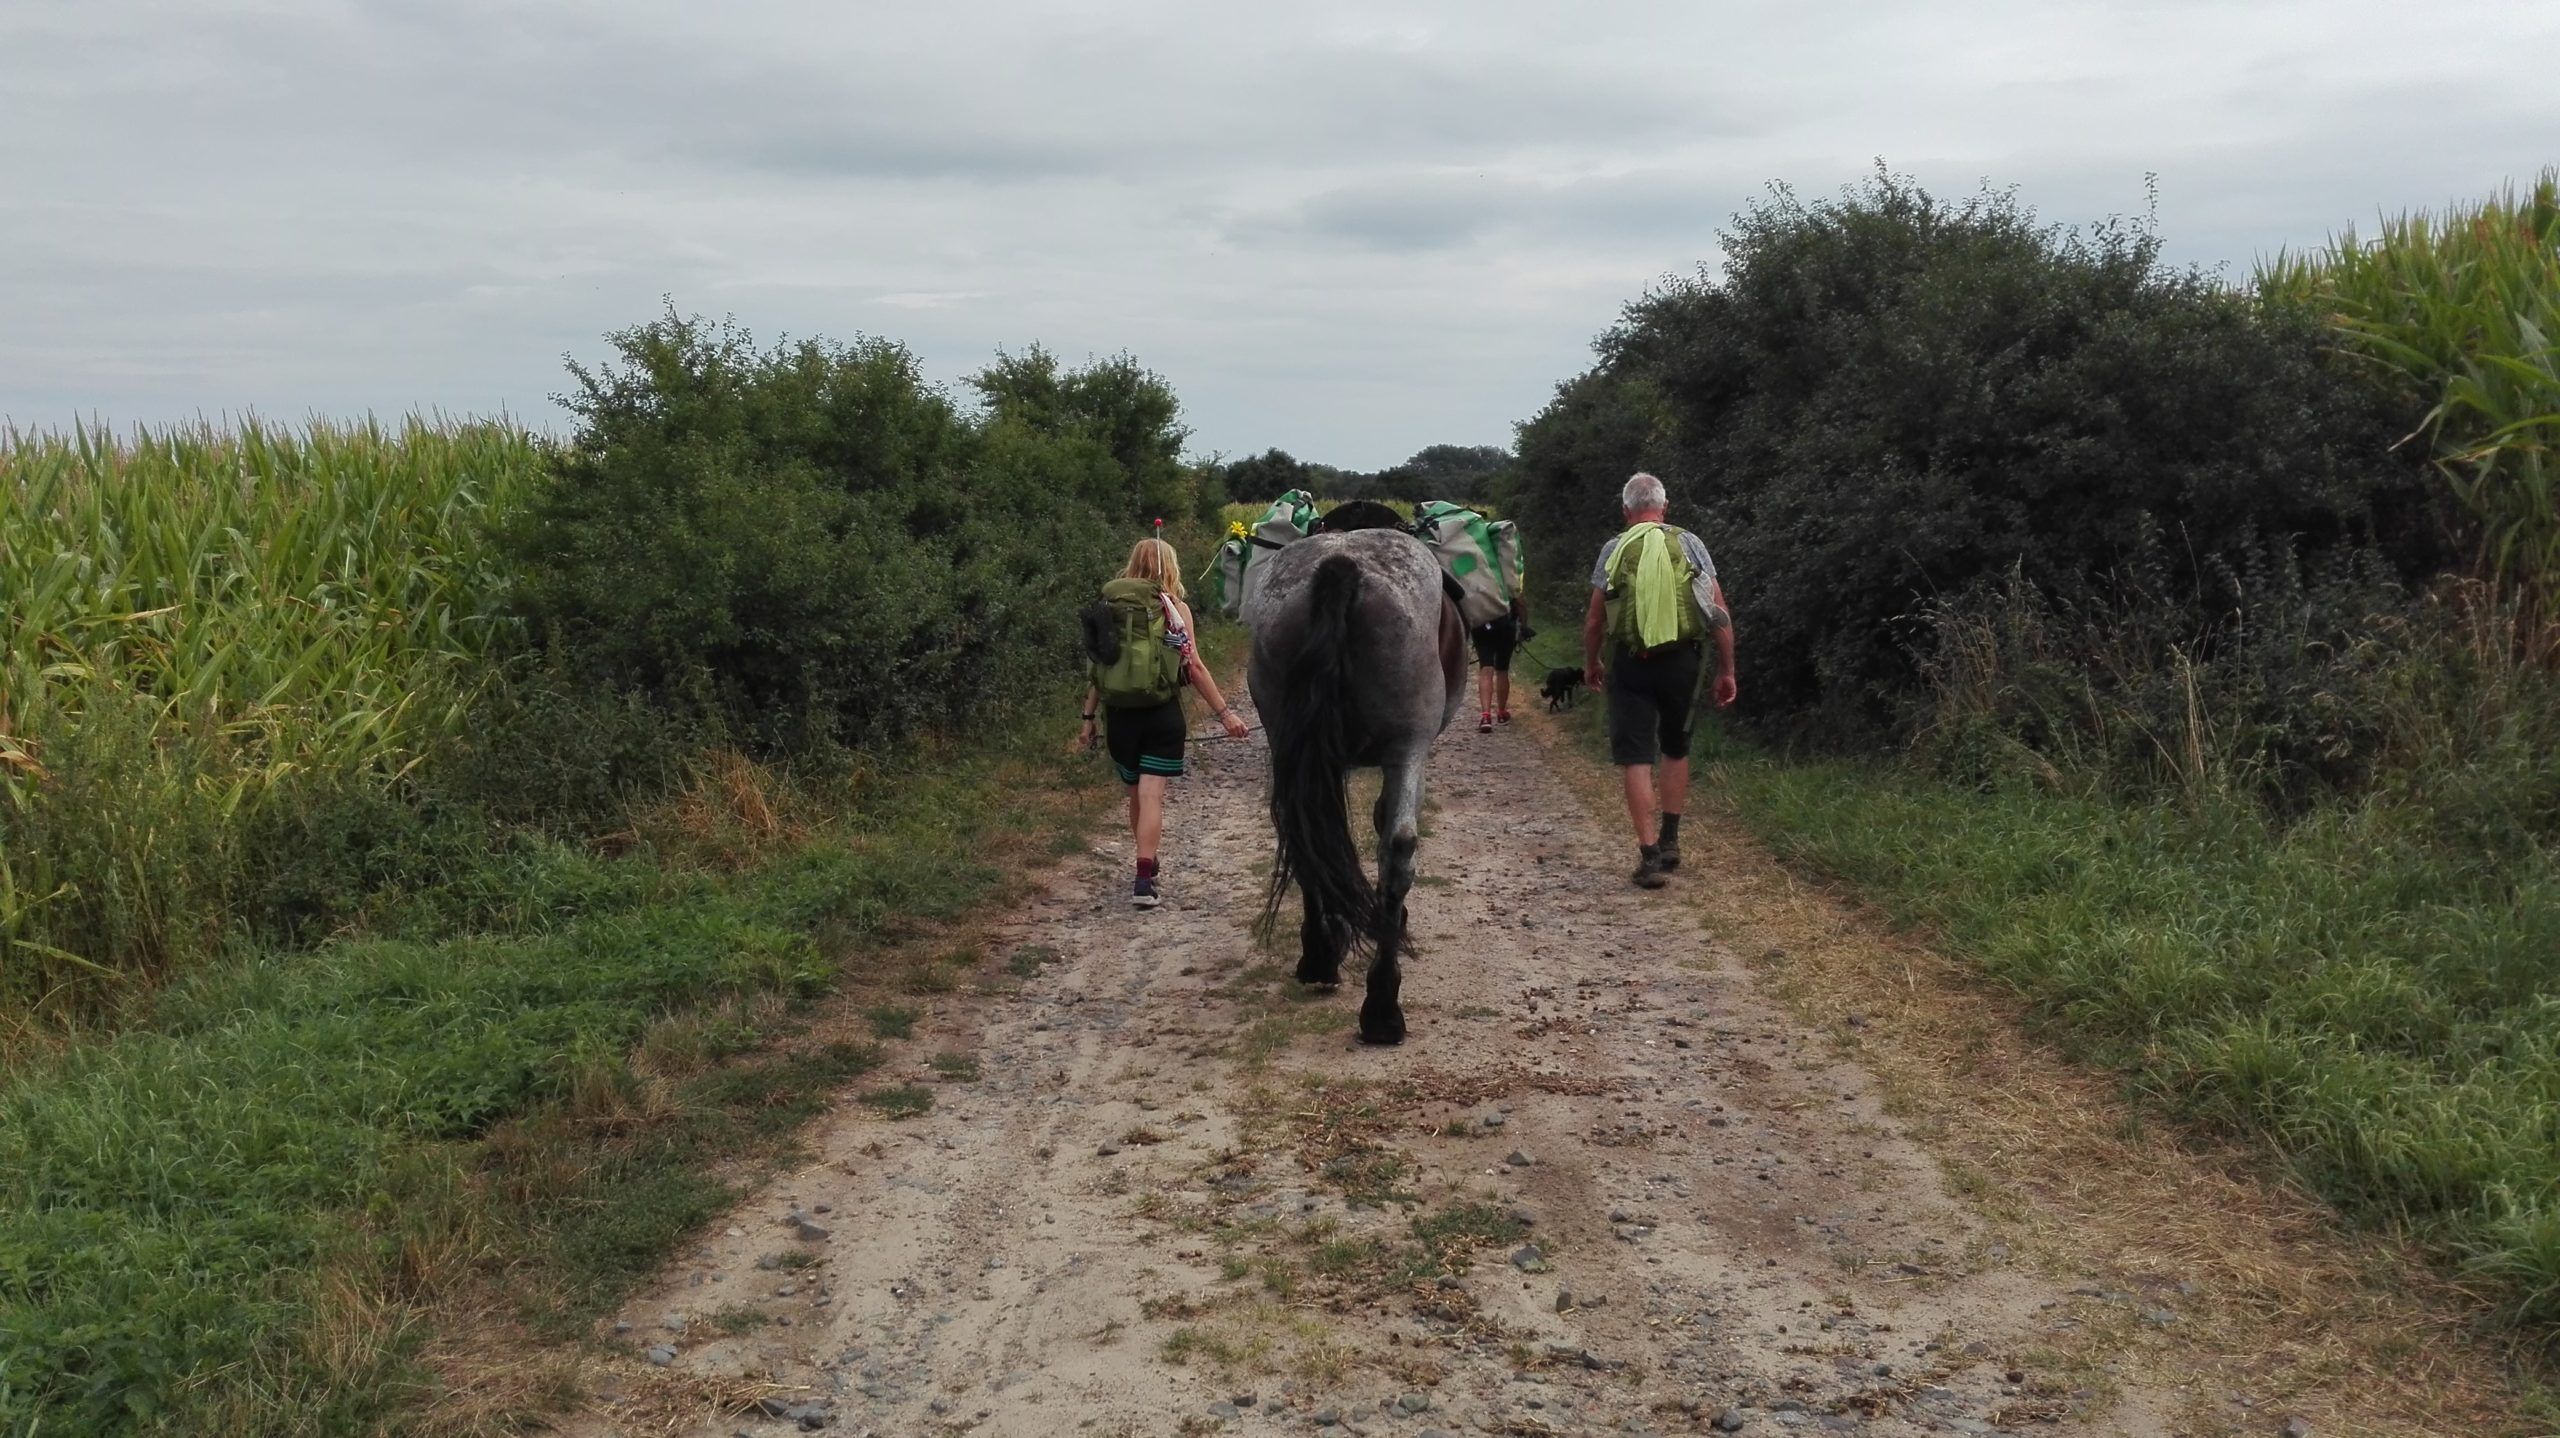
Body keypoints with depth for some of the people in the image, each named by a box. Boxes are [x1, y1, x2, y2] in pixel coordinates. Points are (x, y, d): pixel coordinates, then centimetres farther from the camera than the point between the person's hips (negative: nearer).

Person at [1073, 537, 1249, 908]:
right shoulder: (1175, 608, -4)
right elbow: (1194, 668, -7)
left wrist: (1089, 718, 9)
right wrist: (1224, 712, -2)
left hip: (1122, 716, 3)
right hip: (1162, 714, -3)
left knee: (1137, 794, 18)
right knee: (1151, 796, -6)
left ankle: (1147, 866, 32)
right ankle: (1143, 881, -17)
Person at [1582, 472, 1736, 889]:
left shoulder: (1614, 550, -1)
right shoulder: (1690, 544, 1)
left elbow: (1594, 620, 2)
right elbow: (1721, 614, -1)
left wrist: (1591, 664, 18)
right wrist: (1726, 671, 7)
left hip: (1631, 665, -2)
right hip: (1681, 661, 2)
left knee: (1636, 759, 1)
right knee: (1675, 750, 22)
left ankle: (1650, 855, -5)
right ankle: (1670, 841, 28)